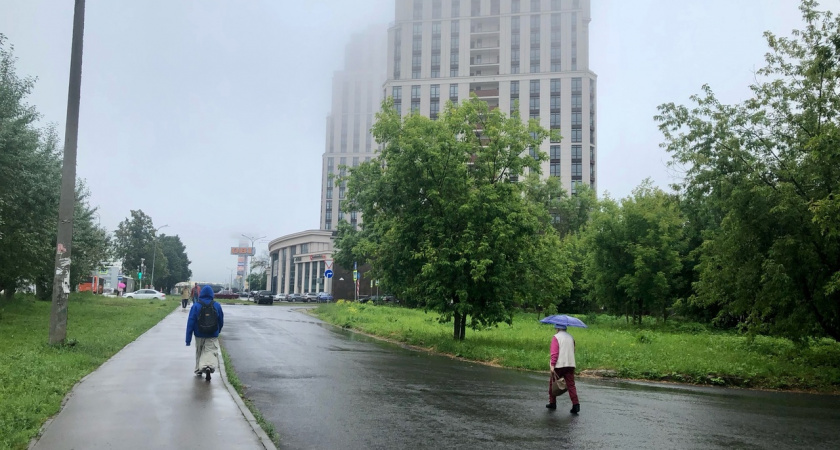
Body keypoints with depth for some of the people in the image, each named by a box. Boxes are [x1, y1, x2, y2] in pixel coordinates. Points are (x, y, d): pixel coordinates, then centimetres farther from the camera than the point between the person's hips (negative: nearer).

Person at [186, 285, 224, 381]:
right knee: (211, 352, -4)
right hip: (212, 335, -1)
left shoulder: (196, 306, -6)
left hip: (199, 335, 1)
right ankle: (208, 366, -31)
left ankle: (198, 370, 29)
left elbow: (190, 322, -8)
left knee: (199, 352, 20)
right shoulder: (217, 305, -2)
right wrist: (218, 331, 28)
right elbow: (221, 321, 8)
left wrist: (188, 339, -5)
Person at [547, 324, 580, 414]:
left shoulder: (556, 337, -7)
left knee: (553, 383, 12)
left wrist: (552, 365, -17)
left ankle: (552, 403, 19)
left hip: (559, 365, -5)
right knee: (571, 385, 2)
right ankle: (576, 404, -11)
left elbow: (554, 352, -15)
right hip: (570, 364, 5)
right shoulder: (571, 337, 13)